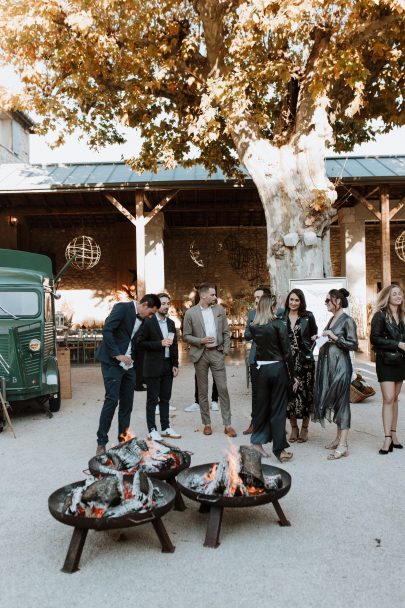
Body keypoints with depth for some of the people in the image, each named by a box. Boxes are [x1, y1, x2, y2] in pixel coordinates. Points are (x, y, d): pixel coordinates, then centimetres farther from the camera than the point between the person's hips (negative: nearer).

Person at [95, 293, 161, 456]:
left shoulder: (142, 319, 11)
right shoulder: (122, 308, -11)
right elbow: (106, 330, -18)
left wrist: (133, 359, 4)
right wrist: (117, 355, -20)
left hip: (128, 365, 7)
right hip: (112, 362, -7)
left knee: (127, 403, 8)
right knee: (112, 400, -9)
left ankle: (123, 439, 18)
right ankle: (101, 442, 2)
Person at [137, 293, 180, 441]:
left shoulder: (171, 323, 11)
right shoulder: (148, 322, -8)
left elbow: (174, 345, 14)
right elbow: (140, 342, -12)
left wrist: (175, 364, 8)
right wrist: (160, 343, -19)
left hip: (168, 366, 6)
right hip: (153, 367, -6)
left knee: (165, 399, 12)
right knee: (152, 400, 3)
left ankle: (166, 428, 21)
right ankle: (152, 430, 11)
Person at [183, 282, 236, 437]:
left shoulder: (219, 309, 4)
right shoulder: (190, 313, -4)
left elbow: (226, 332, 8)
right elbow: (186, 336, -1)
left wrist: (225, 350, 0)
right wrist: (201, 341, -15)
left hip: (217, 353, 1)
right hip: (200, 355, -1)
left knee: (223, 389, -1)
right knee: (203, 391, 7)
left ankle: (227, 425, 7)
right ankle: (207, 423, 19)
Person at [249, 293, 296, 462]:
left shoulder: (253, 326, 2)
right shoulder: (278, 324, -11)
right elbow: (287, 351, -11)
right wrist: (293, 375, -4)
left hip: (262, 369, 4)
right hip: (278, 368, -3)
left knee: (261, 406, 16)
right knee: (278, 409, 4)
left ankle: (257, 442, 23)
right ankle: (280, 449, 13)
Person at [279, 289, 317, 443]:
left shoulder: (308, 316, 2)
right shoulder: (281, 317, 6)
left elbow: (315, 335, 8)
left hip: (304, 360, -1)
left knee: (304, 392, 2)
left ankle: (304, 428, 17)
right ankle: (293, 428, 19)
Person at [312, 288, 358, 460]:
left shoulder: (347, 320, -10)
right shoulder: (332, 319, 13)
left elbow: (353, 345, -13)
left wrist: (334, 337, -17)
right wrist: (323, 343, 4)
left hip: (340, 365, -8)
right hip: (328, 364, 8)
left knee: (341, 401, -5)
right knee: (332, 401, 12)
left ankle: (343, 445, -1)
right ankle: (339, 438, 23)